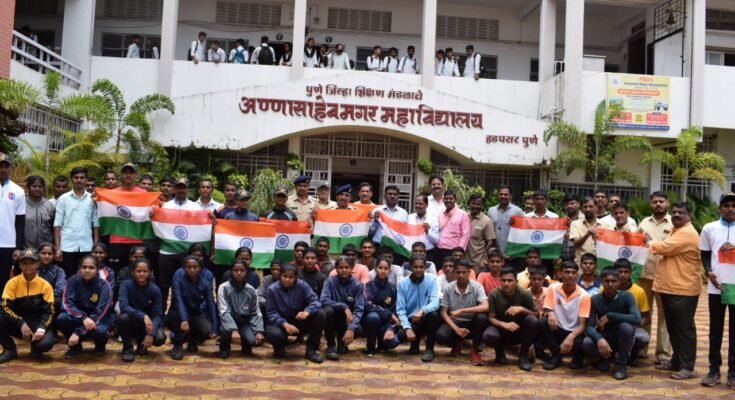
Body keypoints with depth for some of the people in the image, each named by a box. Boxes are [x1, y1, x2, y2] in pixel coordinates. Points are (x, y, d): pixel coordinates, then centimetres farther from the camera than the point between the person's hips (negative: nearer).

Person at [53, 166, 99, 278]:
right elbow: (57, 224, 1)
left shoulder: (92, 199, 7)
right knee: (67, 279, 4)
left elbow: (96, 223, 7)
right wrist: (57, 247, -5)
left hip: (86, 247, 1)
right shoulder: (63, 198, 4)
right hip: (67, 246, -1)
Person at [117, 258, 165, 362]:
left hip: (149, 323, 1)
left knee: (159, 338, -28)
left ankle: (142, 344, 10)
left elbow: (158, 315, -14)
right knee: (123, 317, -34)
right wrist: (143, 316, -41)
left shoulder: (155, 289, -11)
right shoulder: (126, 285, -14)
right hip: (131, 323, -1)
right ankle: (127, 348, -6)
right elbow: (123, 306, -28)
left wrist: (151, 334, -31)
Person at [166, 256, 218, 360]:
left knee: (208, 331, -25)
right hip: (178, 314, -2)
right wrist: (184, 320, -46)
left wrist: (215, 326, -19)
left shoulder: (207, 276, -12)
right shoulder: (179, 275, -19)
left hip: (198, 314, 2)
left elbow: (210, 301, -13)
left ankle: (192, 339, 13)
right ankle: (177, 345, -8)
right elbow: (178, 299, -31)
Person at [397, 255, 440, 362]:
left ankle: (429, 349, -13)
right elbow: (400, 309, -9)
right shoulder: (402, 284, -5)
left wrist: (422, 311, -41)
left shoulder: (431, 281, -6)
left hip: (426, 320, 0)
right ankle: (415, 342, 9)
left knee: (433, 314, -34)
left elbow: (435, 303, -20)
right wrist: (407, 328, -24)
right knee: (401, 335, -30)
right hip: (411, 321, 1)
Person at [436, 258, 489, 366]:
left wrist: (462, 310, -32)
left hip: (472, 323, -1)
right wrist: (456, 328, -19)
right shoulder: (448, 289, -6)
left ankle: (474, 351, -11)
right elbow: (443, 312, -4)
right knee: (441, 336, -31)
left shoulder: (477, 287, -11)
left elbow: (485, 307, -26)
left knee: (482, 317, -35)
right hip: (455, 322, 1)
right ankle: (457, 343, 9)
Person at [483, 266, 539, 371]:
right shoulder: (494, 294, -13)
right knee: (488, 336, -35)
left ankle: (523, 356, -9)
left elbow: (537, 315, -8)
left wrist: (522, 309, -27)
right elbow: (491, 318, -12)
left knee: (532, 320, -31)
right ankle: (500, 352, 4)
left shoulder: (525, 294, -14)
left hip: (519, 331, 1)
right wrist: (504, 324, -33)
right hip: (501, 329, -1)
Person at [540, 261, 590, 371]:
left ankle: (578, 358, 5)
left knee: (580, 343, -36)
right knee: (543, 322, -28)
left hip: (574, 332, -2)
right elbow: (546, 312, -6)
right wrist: (550, 313, -32)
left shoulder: (584, 295, -12)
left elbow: (582, 325, -15)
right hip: (557, 330, 2)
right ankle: (556, 356, -6)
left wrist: (571, 337, -36)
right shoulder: (553, 288, -6)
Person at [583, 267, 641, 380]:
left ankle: (621, 364, -10)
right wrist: (599, 339, -40)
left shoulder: (627, 297, -14)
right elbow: (589, 327, -18)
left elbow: (637, 319, -30)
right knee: (587, 343, -31)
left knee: (626, 327, -34)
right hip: (604, 337, 1)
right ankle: (604, 358, 6)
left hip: (622, 338, -1)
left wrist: (610, 316, -29)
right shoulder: (595, 300, -11)